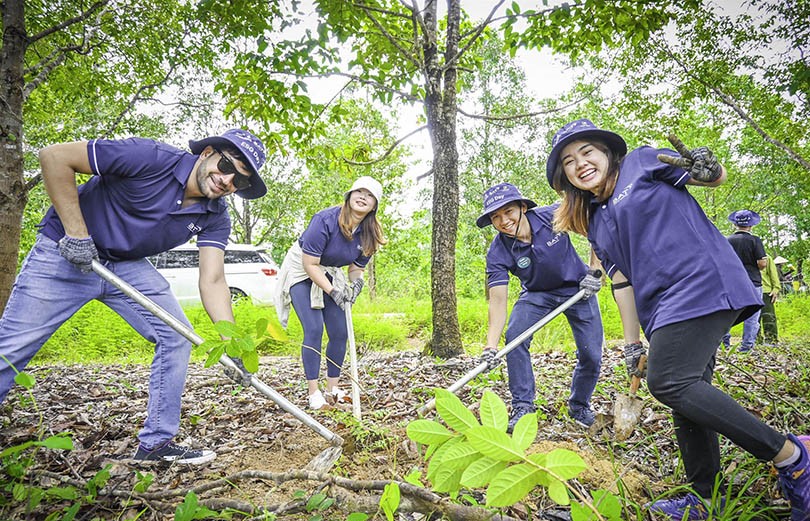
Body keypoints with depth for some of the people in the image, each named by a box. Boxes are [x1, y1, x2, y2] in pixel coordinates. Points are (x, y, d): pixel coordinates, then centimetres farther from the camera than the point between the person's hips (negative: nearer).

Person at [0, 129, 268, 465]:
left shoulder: (215, 217, -9)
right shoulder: (151, 157, -26)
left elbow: (212, 281, -15)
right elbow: (54, 156, -21)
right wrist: (76, 232, -24)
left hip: (130, 266, 5)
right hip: (64, 254, -4)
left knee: (176, 335, -5)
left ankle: (156, 443, 8)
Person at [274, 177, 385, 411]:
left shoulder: (369, 234, -11)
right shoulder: (325, 220, -29)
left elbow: (356, 269, 1)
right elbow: (310, 264, -25)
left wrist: (356, 283, -20)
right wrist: (332, 290, -28)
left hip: (329, 274, 6)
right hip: (301, 271, -6)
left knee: (340, 333, 0)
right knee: (314, 330, -15)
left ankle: (333, 389, 14)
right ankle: (313, 392, -4)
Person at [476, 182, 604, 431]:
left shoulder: (554, 216, -26)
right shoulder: (497, 253, -24)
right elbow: (498, 300, -27)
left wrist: (596, 272, -22)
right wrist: (491, 345, -38)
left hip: (577, 288, 0)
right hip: (537, 293, 0)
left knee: (591, 356, -3)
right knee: (514, 338, -22)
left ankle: (579, 406, 24)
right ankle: (523, 407, -7)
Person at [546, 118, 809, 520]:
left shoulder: (641, 163, 5)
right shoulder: (596, 223, 20)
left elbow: (719, 177, 4)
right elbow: (622, 281, 15)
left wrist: (707, 169, -20)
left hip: (703, 283, -7)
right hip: (664, 309, 7)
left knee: (667, 382, -19)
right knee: (686, 391, 7)